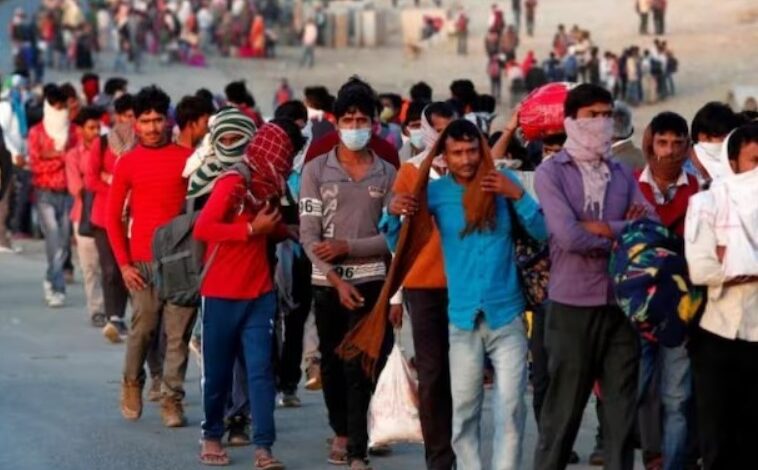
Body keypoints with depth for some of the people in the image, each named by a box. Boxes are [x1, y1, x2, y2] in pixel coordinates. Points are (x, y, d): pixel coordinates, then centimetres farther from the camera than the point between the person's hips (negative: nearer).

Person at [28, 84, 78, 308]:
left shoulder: (72, 131, 8)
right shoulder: (37, 132, 1)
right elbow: (35, 165, -6)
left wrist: (54, 156, -10)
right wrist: (63, 158, -10)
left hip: (68, 192, 3)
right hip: (46, 194, -3)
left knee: (64, 240, 3)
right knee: (53, 237, -13)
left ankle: (51, 282, 20)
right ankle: (58, 288, -13)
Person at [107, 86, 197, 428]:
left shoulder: (187, 158, 5)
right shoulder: (128, 163, 4)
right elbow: (113, 216, 5)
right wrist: (123, 263, -2)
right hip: (142, 261, 0)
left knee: (178, 333, 0)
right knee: (143, 328, 0)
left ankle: (172, 399, 6)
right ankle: (132, 383, 24)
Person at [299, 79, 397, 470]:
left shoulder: (387, 174, 2)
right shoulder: (316, 169, 1)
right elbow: (308, 234, -4)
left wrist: (347, 247, -13)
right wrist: (336, 281, -12)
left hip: (369, 280, -1)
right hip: (327, 281, 1)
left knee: (358, 366, -8)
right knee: (331, 363, 12)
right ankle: (341, 431, 32)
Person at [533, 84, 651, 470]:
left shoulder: (621, 174, 12)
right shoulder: (550, 173, -3)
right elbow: (569, 236, -16)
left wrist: (603, 228, -11)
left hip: (621, 303, 4)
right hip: (572, 304, -4)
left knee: (622, 407, 7)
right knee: (563, 408, 2)